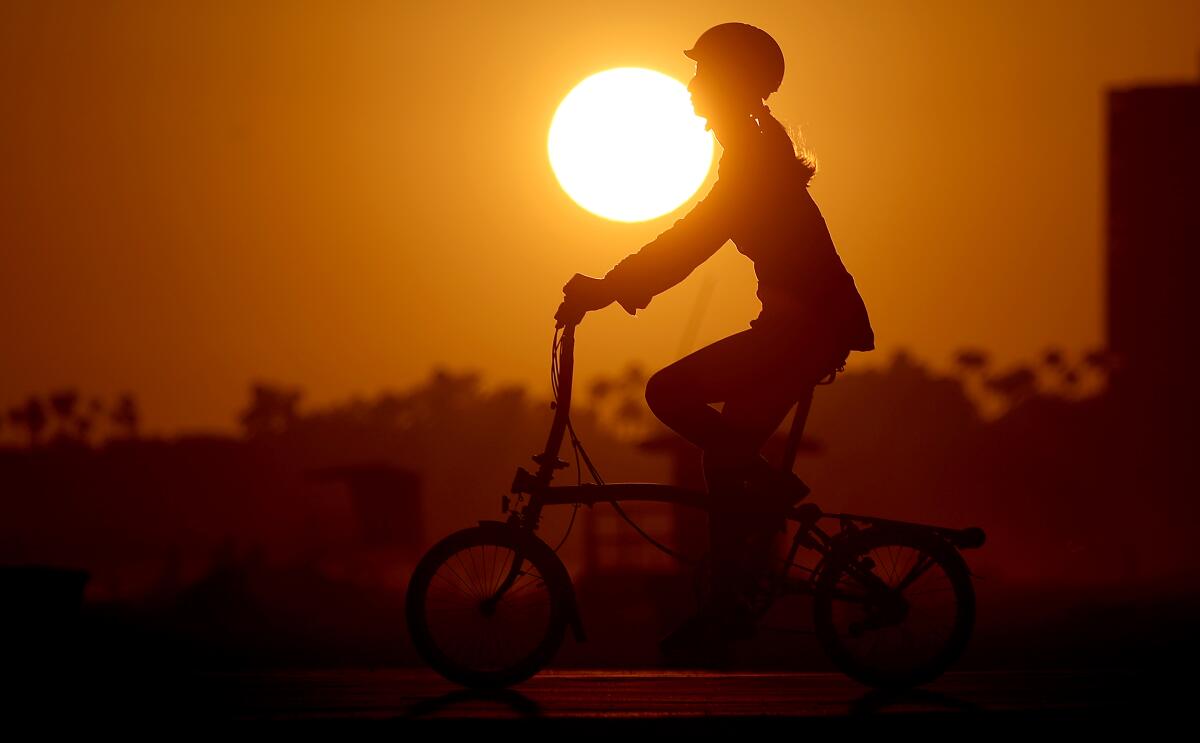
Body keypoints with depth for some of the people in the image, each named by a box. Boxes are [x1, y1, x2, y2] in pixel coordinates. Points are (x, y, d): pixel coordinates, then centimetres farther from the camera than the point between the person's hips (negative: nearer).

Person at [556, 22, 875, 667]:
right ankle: (725, 614, 12)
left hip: (812, 324, -10)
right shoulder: (755, 152, 18)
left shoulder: (755, 159, -13)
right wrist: (619, 286, 15)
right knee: (726, 455, 9)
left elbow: (691, 241, -22)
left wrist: (607, 290, -21)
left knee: (669, 393, -17)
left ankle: (775, 488, -7)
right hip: (809, 324, 10)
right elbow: (691, 241, 22)